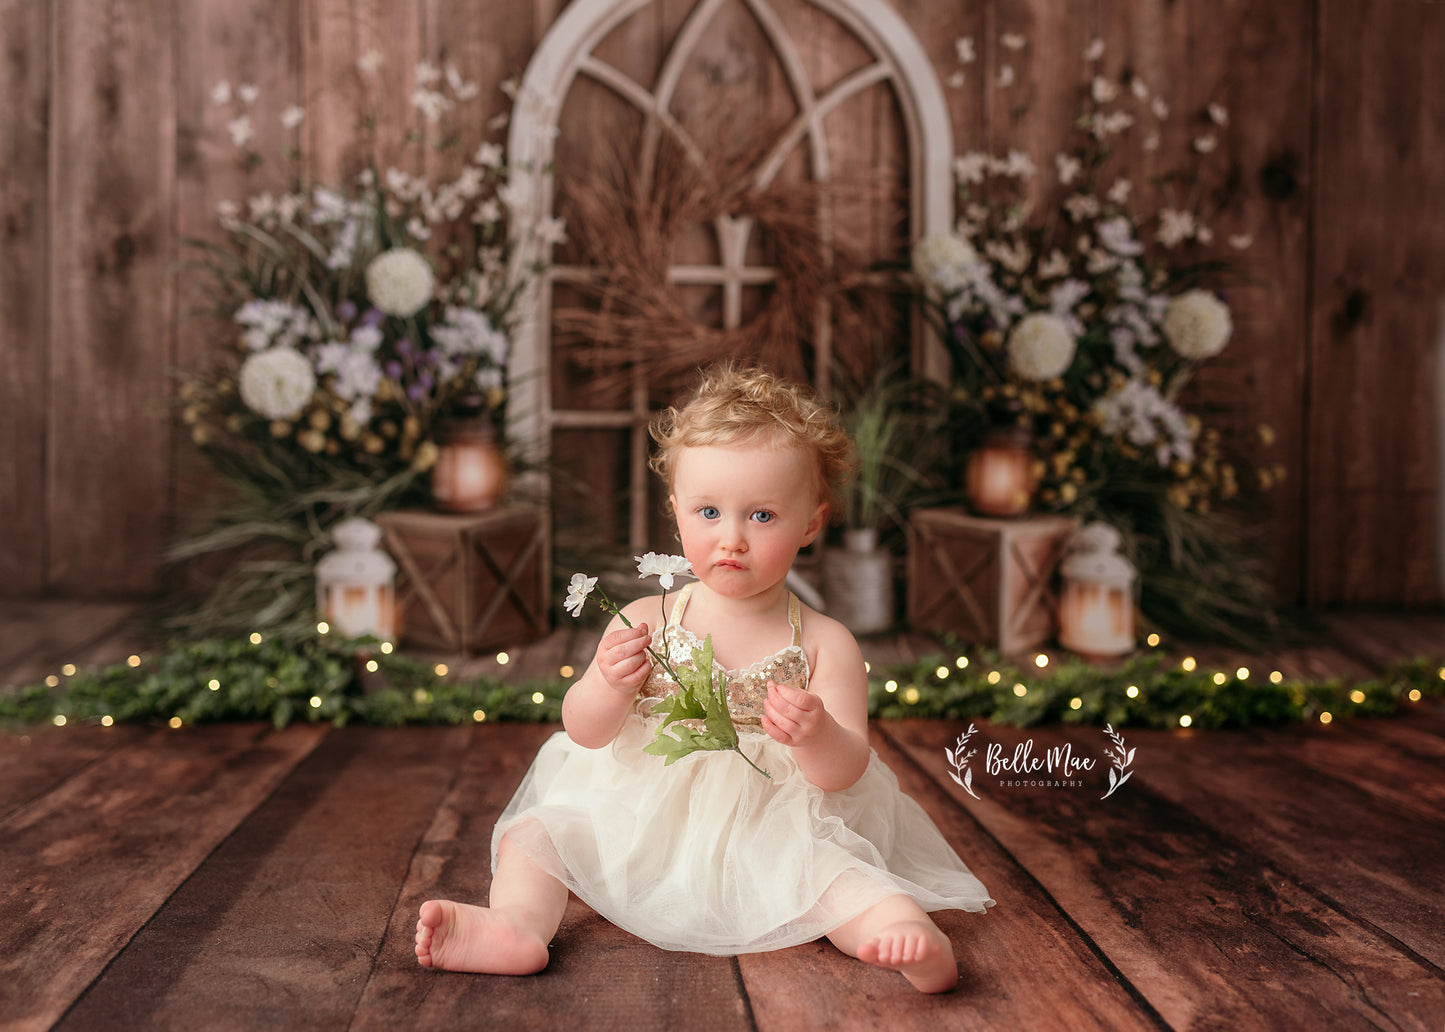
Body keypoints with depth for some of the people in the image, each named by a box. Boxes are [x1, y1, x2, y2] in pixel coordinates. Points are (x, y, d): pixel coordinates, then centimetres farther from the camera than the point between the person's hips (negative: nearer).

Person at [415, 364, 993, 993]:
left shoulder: (824, 645, -4)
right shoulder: (647, 622, -1)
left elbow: (844, 772, -8)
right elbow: (583, 731, -3)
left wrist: (816, 736, -32)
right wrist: (611, 687, -26)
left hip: (767, 838, -2)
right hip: (637, 824, 3)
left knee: (828, 871, -31)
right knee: (542, 827, -13)